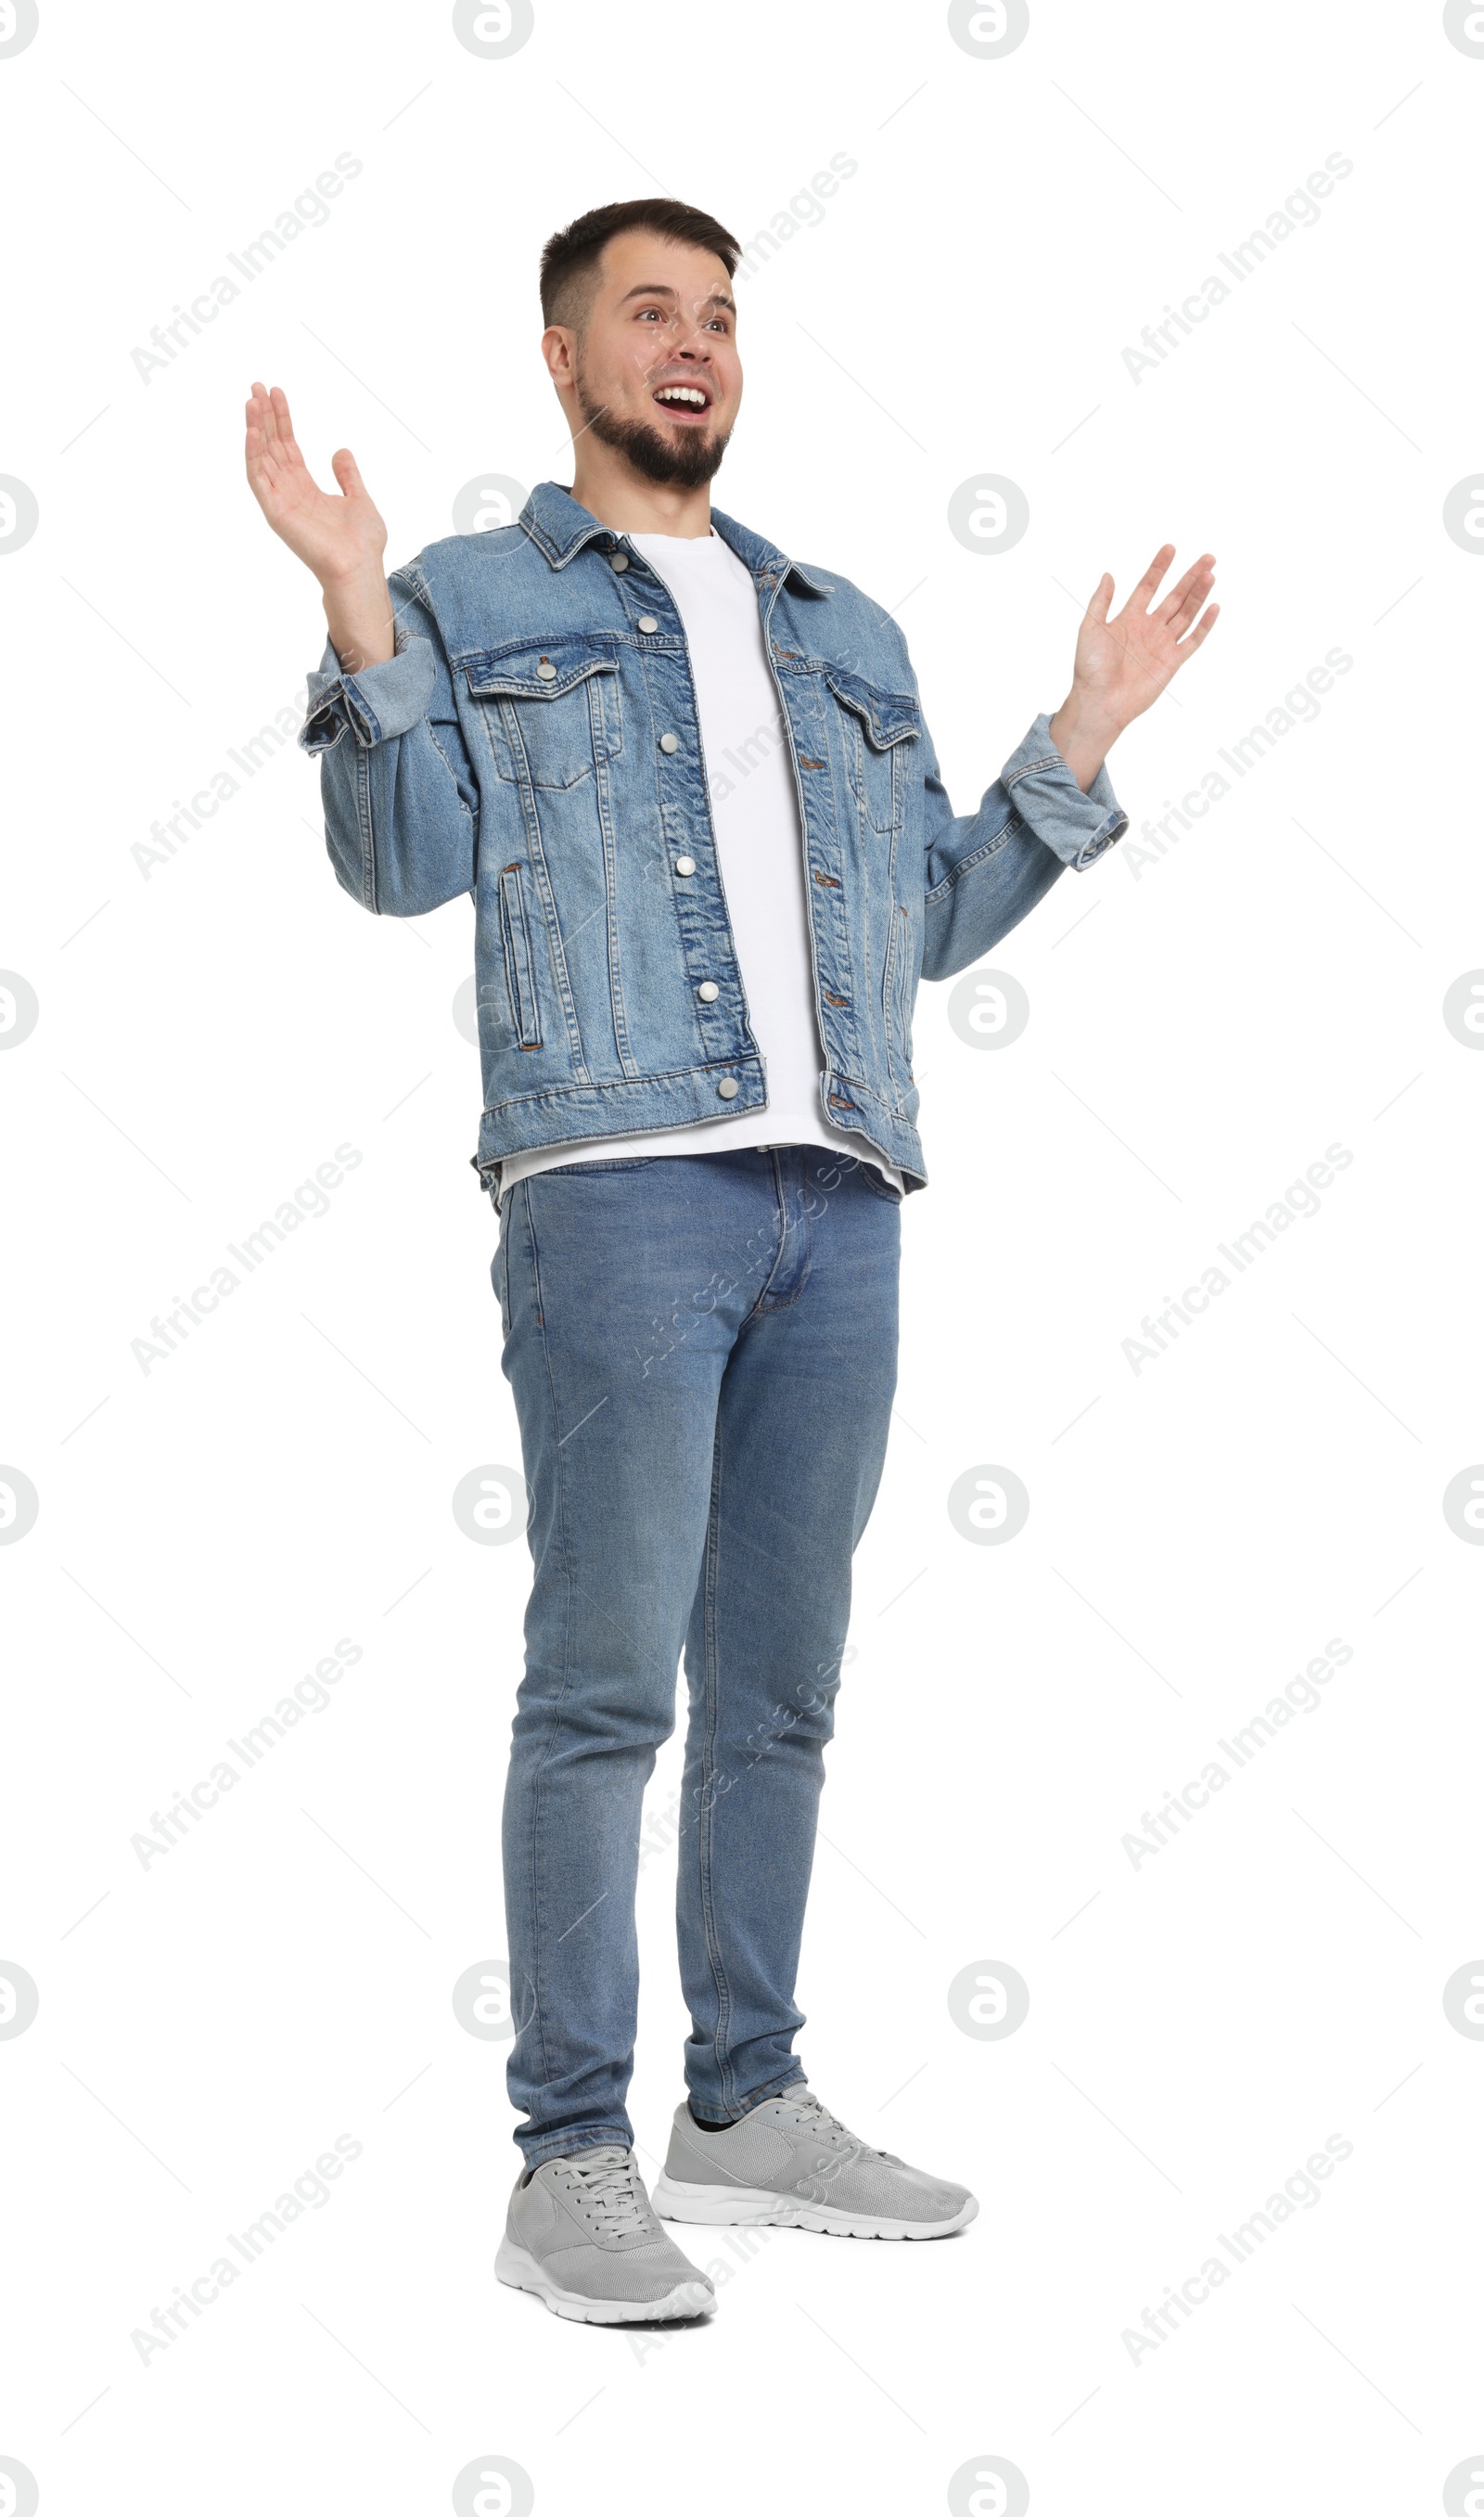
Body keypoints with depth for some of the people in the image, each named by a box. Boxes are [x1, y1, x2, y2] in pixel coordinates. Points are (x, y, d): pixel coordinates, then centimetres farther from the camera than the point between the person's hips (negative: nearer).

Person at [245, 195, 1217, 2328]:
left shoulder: (847, 634, 26)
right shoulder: (471, 599, 14)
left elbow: (935, 916, 22)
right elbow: (405, 862, 0)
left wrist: (1084, 738, 16)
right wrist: (356, 610, -9)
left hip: (842, 1203, 5)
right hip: (618, 1183, -5)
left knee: (779, 1683, 8)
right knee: (607, 1674, -8)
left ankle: (747, 2106, 18)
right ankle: (573, 2161, -2)